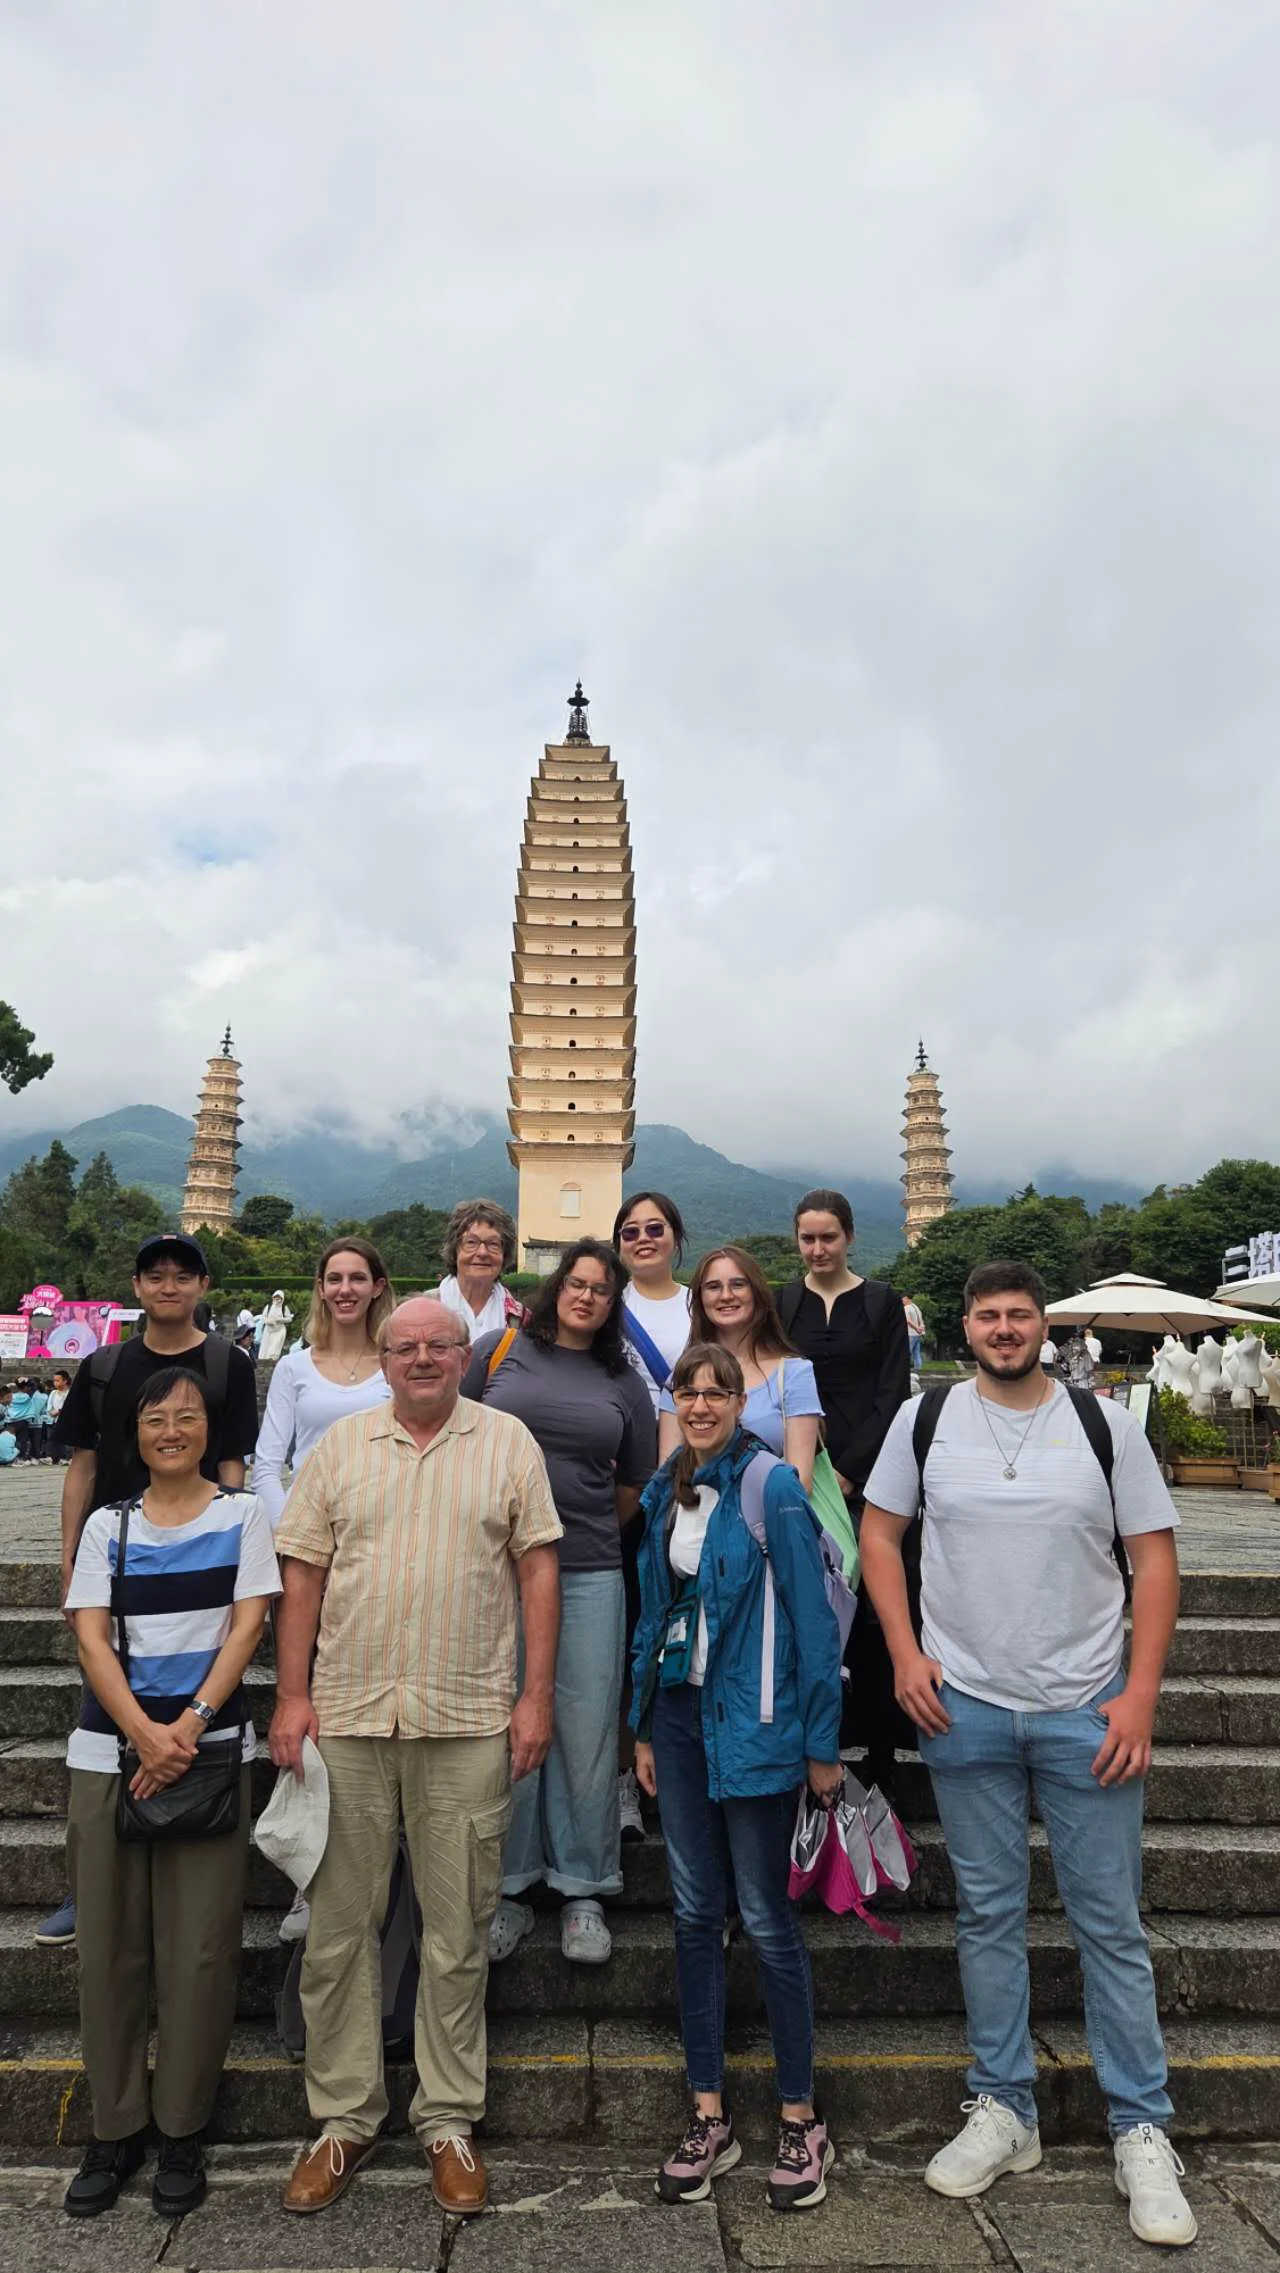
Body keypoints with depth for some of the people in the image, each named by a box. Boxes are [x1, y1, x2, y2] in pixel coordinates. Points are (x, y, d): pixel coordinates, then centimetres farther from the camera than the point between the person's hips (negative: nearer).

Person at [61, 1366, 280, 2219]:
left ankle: (182, 2132, 18)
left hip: (211, 1750, -2)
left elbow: (247, 1626, -4)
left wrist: (189, 1726, -14)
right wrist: (143, 1731, -13)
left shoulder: (242, 1515, 2)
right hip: (109, 1750, 2)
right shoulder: (107, 1524, 8)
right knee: (109, 1945, 7)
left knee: (199, 1949, 0)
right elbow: (91, 1637, 0)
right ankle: (115, 2130, 24)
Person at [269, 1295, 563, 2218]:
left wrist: (537, 1694, -5)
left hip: (469, 1724, -1)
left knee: (460, 1931, 10)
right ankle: (345, 2117, 29)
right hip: (346, 1717, 2)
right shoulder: (341, 1444, 6)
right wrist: (292, 1696, 0)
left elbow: (538, 1569, 0)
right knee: (339, 1925, 11)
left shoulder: (508, 1442, 1)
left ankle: (449, 2121, 27)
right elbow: (304, 1575, 6)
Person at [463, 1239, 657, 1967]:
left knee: (587, 1729, 4)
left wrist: (587, 1526, 12)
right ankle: (508, 1887, 24)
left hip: (589, 1573, 1)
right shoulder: (501, 1350, 5)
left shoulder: (624, 1382, 9)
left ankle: (584, 1891, 21)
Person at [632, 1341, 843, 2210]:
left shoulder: (773, 1487, -14)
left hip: (753, 1722, -6)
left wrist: (823, 1744, -11)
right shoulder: (666, 1492, 6)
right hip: (681, 1713, 6)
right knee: (696, 1914, 12)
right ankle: (710, 2116, 26)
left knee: (766, 1918, 4)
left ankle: (802, 2121, 22)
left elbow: (813, 1617, -12)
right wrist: (645, 1726, 13)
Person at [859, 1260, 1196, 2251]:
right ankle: (1005, 2112, 30)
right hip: (964, 1708, 1)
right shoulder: (926, 1420, -1)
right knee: (988, 1914, 13)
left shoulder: (1106, 1425, -4)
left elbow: (1155, 1559, -2)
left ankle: (1143, 2130, 26)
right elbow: (879, 1532, 6)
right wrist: (906, 1653, -4)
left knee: (1111, 1923, 8)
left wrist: (1141, 1695, -8)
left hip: (1087, 1712, -1)